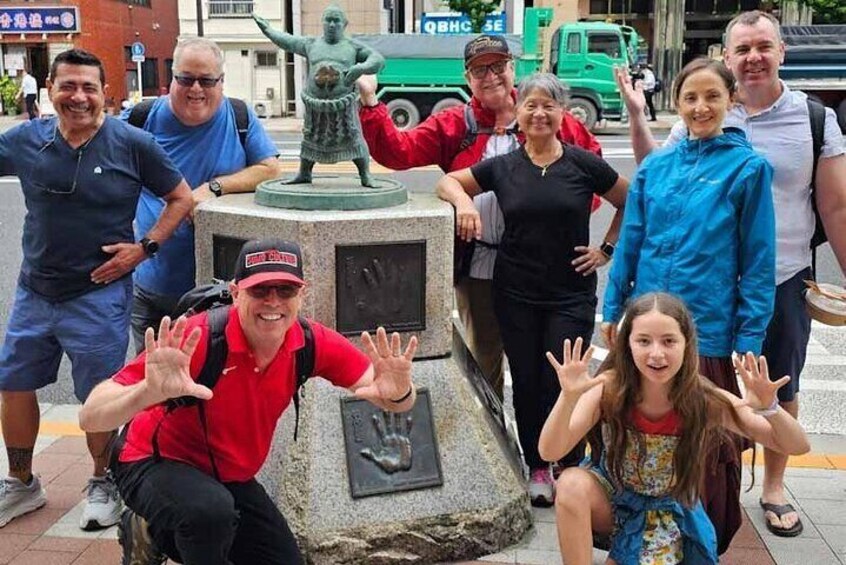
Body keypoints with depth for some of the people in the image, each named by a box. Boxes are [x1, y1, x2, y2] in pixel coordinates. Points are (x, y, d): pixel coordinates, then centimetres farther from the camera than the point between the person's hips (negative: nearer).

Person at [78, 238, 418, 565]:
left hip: (232, 480, 6)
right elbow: (89, 418, -34)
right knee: (211, 510, -37)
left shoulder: (311, 343, -15)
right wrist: (150, 391, -55)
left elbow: (399, 401, -11)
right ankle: (147, 535, -2)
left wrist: (396, 392, -36)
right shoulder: (199, 339, -30)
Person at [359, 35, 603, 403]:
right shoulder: (453, 126, 4)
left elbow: (595, 161, 11)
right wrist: (369, 103, -14)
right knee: (482, 359, 15)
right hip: (477, 266, 1)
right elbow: (398, 151, -4)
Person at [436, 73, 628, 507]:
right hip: (515, 295, 2)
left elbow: (629, 204, 10)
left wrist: (606, 249, 4)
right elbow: (448, 181, 11)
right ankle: (536, 467, 23)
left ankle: (571, 468, 17)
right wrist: (463, 200, -10)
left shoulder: (583, 164, -2)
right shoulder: (502, 167, 3)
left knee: (562, 383, -3)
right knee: (526, 381, 7)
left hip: (571, 295, -2)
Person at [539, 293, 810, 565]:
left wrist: (768, 408, -43)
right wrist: (569, 396, -50)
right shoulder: (609, 387, -24)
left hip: (666, 513, 2)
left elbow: (798, 447, -21)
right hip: (609, 500, -1)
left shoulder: (705, 400, -23)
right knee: (572, 483, -33)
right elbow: (549, 452, -31)